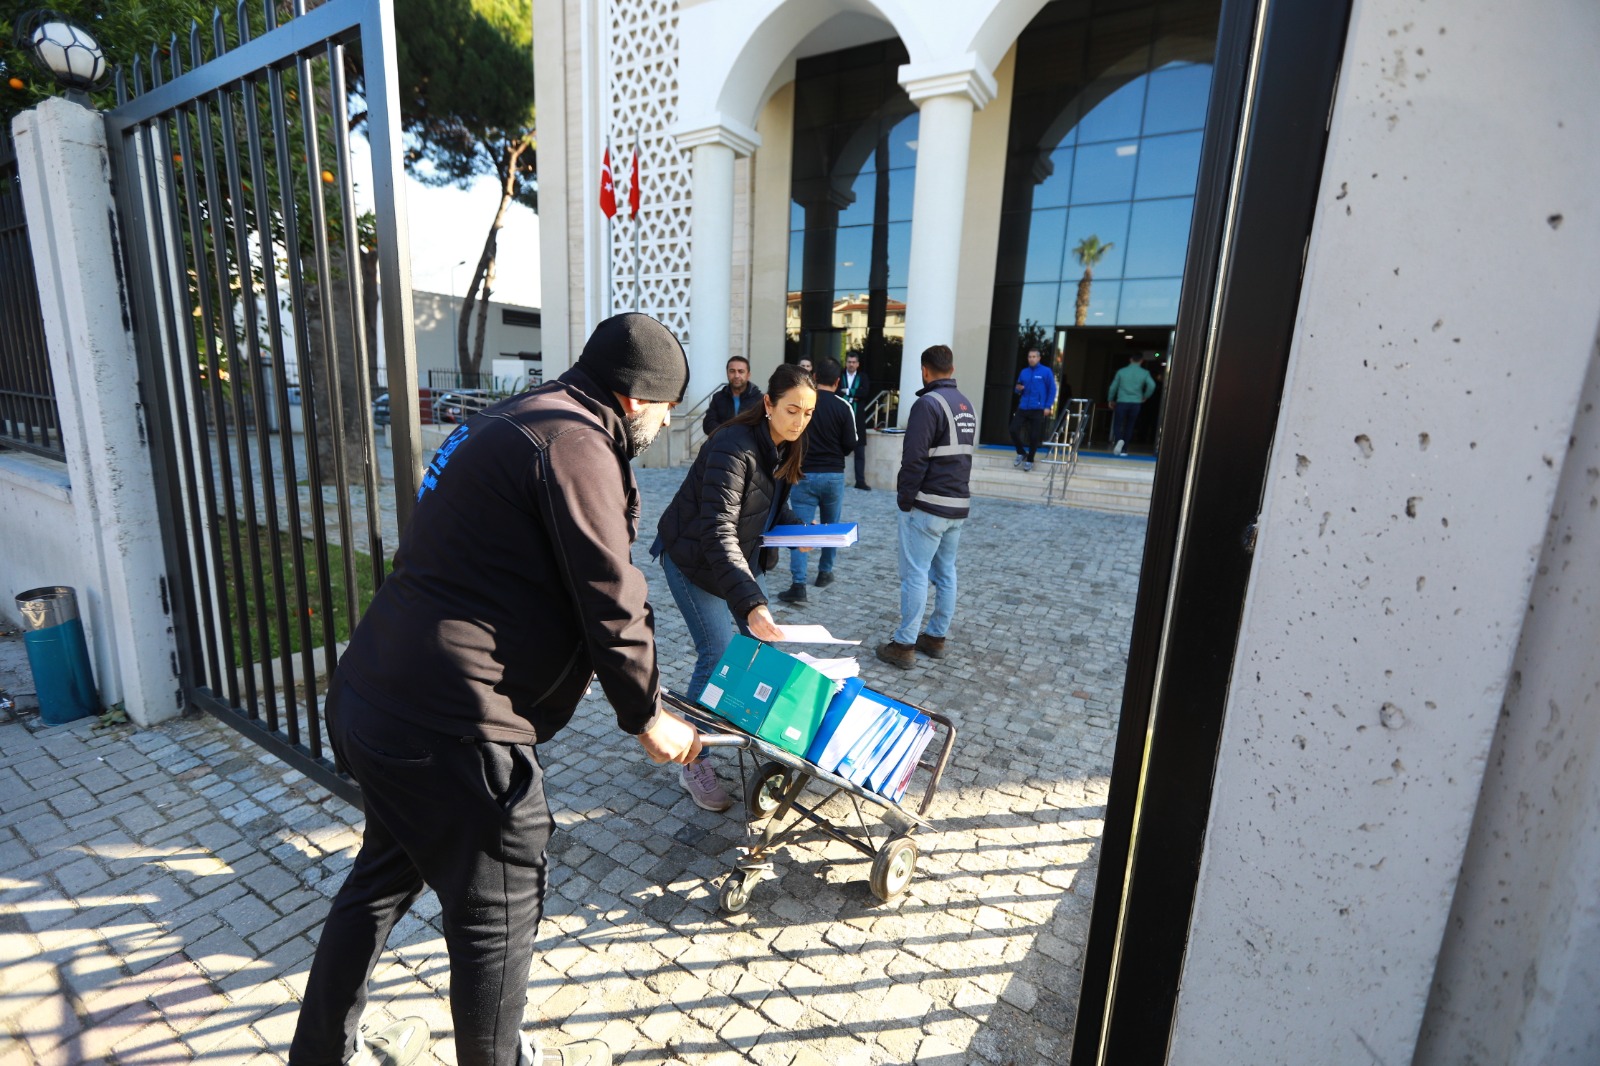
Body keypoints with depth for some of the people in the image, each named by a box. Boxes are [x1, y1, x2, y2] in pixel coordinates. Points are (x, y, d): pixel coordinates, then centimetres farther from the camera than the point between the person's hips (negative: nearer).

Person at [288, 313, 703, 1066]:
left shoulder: (516, 420, 15)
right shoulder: (575, 442, -17)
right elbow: (610, 601, -16)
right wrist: (646, 715, -1)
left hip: (373, 696, 10)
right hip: (449, 725, -10)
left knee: (386, 872, 29)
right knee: (496, 911, 12)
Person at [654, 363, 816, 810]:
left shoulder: (785, 446, -3)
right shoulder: (733, 448, -30)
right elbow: (718, 534, -38)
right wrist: (750, 601, -47)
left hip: (742, 555, 8)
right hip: (694, 557, -8)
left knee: (760, 642, 11)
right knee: (717, 654, -10)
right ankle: (693, 764, 7)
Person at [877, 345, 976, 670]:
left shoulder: (928, 403, -13)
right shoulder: (967, 405, 13)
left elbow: (914, 459, -18)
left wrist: (904, 499, -11)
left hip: (928, 506, -8)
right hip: (958, 505, 8)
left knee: (915, 574, -4)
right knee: (946, 573, 12)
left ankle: (904, 646, 1)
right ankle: (936, 638, 21)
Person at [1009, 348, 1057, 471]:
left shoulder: (1046, 371, -1)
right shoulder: (1024, 372, 11)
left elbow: (1052, 390, -1)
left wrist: (1047, 406, -8)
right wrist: (1018, 389, -5)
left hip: (1037, 409, -4)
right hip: (1022, 408, 4)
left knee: (1034, 436, 0)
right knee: (1013, 430, -5)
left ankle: (1029, 460, 17)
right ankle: (1021, 453, 17)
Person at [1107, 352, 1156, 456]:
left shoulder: (1122, 371, 2)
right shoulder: (1145, 373, 1)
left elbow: (1113, 386, 6)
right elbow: (1152, 385, -12)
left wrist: (1111, 400, 19)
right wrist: (1145, 397, 5)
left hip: (1122, 402, -1)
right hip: (1135, 403, 1)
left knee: (1117, 425, 3)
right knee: (1129, 426, 13)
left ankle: (1119, 440, -27)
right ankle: (1123, 449, 13)